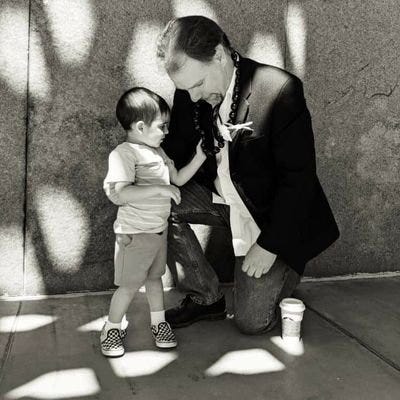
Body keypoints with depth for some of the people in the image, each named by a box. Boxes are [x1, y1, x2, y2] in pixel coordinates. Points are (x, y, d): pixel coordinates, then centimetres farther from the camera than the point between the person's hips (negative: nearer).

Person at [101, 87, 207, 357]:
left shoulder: (157, 152, 10)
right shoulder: (124, 153, -19)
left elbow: (178, 178, 15)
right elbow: (121, 194, -30)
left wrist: (199, 157, 4)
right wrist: (160, 189, -32)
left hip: (160, 229, 8)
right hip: (135, 233, -8)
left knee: (155, 276, 18)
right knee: (130, 284, 2)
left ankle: (159, 322, 32)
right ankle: (112, 329, 20)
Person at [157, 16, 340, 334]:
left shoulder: (280, 91, -27)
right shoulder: (189, 95, -9)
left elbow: (298, 178, -23)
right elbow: (175, 156, 0)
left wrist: (269, 245, -21)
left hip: (275, 217, -5)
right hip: (221, 197, 6)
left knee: (252, 321, -6)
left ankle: (288, 270, 27)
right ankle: (205, 297, 2)